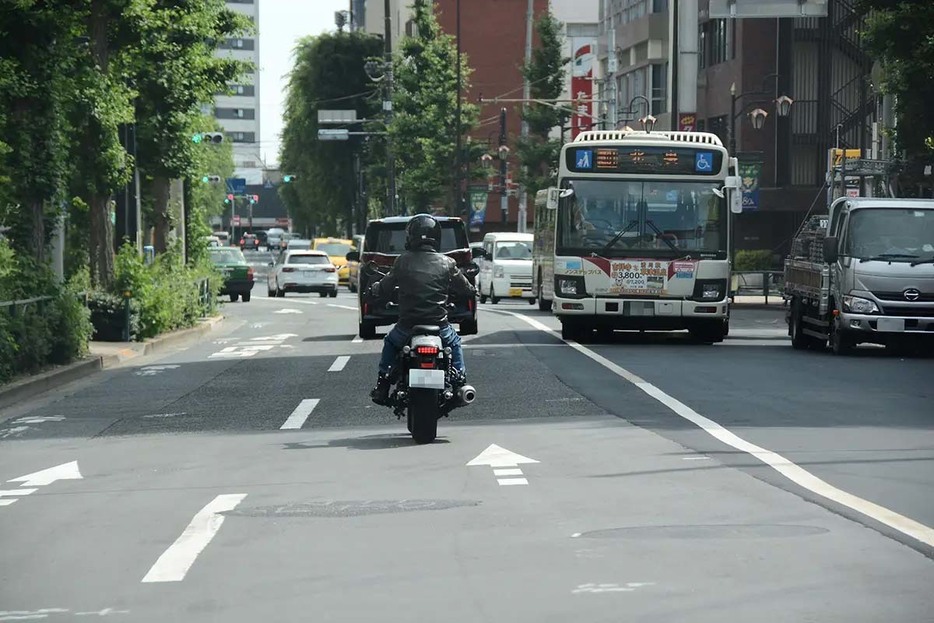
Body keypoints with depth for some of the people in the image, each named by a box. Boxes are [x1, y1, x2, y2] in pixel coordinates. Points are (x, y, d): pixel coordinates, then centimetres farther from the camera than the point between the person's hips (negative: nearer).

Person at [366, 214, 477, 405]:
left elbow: (386, 287, 5)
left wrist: (373, 290, 28)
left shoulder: (403, 261, -4)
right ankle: (460, 383, 21)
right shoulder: (446, 263, -3)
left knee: (390, 343, 31)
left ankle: (382, 387, 24)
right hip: (439, 324, 0)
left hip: (407, 325, 0)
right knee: (454, 343, 32)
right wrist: (472, 291, 33)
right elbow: (465, 289, 8)